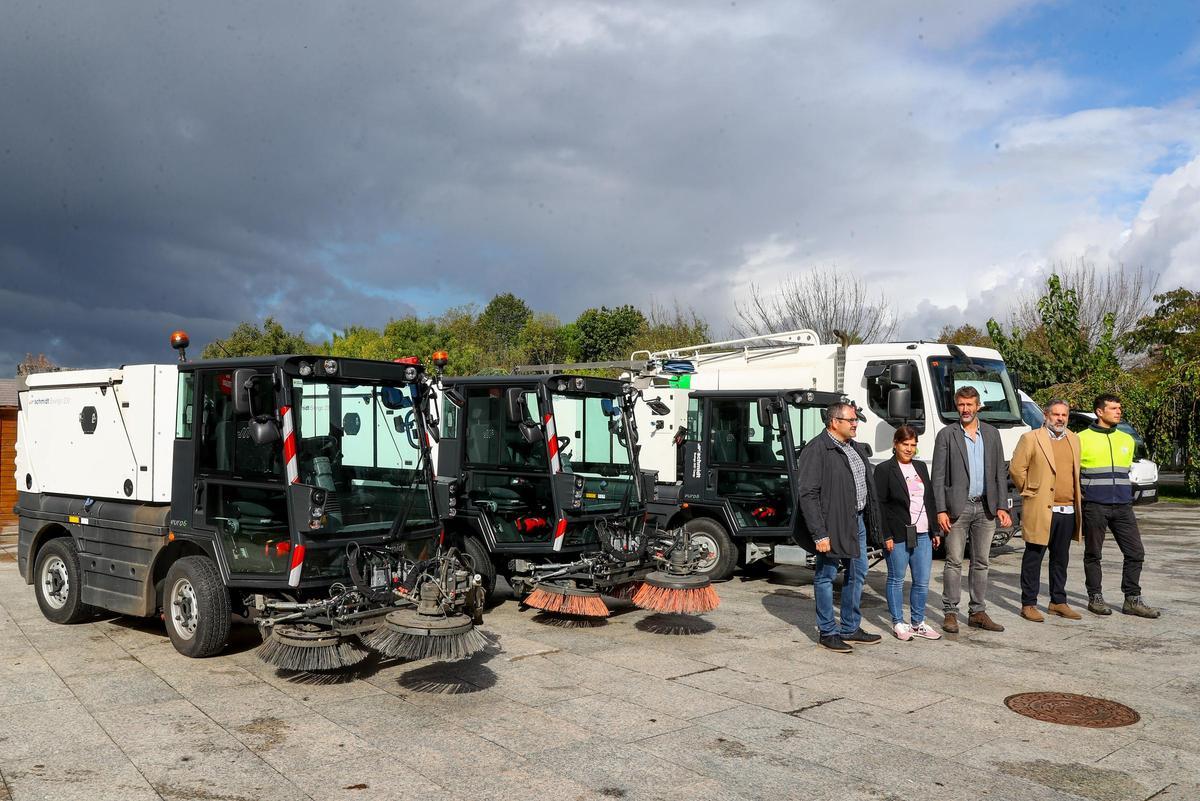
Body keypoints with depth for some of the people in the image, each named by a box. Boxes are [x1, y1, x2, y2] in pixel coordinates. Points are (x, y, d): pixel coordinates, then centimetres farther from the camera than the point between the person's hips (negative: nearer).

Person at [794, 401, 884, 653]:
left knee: (857, 573, 16)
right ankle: (828, 632, 15)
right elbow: (807, 494, -19)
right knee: (826, 576, 3)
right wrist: (819, 534, -22)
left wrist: (872, 523, 12)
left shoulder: (856, 449, 13)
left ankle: (851, 629, 29)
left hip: (857, 521, 9)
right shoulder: (817, 450, -15)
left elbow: (867, 487, 18)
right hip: (832, 524, -9)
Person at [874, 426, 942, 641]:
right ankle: (898, 623, 15)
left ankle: (918, 622, 21)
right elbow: (880, 505, -8)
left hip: (922, 534, 6)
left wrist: (935, 530, 14)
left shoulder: (921, 468, 14)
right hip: (898, 535, -6)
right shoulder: (884, 470, -5)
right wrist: (886, 536, -13)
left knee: (922, 582, 8)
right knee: (896, 580, 4)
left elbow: (930, 500, 18)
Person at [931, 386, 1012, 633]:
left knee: (980, 562, 10)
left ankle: (977, 612, 18)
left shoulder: (992, 434, 9)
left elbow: (999, 473, 10)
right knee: (954, 562, -1)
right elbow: (938, 476, -5)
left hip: (985, 507, 4)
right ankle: (950, 613, 6)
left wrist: (1002, 506, 1)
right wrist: (941, 510, -11)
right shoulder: (946, 435, -2)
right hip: (957, 507, -4)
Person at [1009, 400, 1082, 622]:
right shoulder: (1031, 439, -5)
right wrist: (1029, 492, -2)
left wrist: (1076, 498, 18)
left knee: (1061, 559, 13)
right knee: (1033, 558, 0)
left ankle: (1058, 602, 24)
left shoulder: (1074, 440, 14)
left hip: (1068, 510, 6)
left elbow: (1076, 471, 24)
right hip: (1040, 509, -6)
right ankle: (1028, 604, 6)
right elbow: (1016, 468, -6)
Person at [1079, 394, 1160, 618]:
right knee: (1093, 554, 4)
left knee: (1135, 552, 2)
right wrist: (1081, 495, 0)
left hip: (1123, 506, 5)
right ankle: (1095, 598, 15)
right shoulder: (1082, 439, -3)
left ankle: (1133, 600, 12)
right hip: (1094, 507, -5)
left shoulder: (1126, 440, 13)